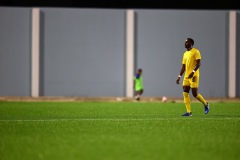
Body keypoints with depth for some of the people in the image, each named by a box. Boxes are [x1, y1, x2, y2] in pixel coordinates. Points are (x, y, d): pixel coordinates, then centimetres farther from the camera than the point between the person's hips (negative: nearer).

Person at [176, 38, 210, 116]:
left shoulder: (196, 51, -5)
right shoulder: (185, 54, 17)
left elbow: (198, 63, -14)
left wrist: (193, 72, -27)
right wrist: (179, 77, 13)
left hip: (194, 76, -7)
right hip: (186, 76, 7)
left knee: (194, 93, -7)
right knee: (185, 93, -4)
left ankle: (206, 104, 19)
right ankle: (189, 112, -3)